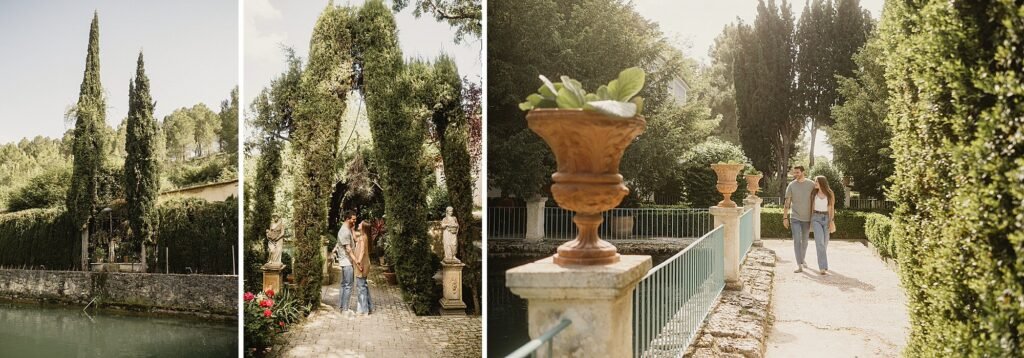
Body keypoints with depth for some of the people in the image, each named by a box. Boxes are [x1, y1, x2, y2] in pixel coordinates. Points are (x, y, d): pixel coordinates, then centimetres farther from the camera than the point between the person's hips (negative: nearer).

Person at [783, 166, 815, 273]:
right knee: (797, 241, -10)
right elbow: (787, 202, 0)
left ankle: (802, 259, 35)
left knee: (804, 241, 15)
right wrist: (785, 217, -4)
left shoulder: (811, 185, -1)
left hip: (807, 218, 1)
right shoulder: (791, 186, -2)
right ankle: (799, 265, -12)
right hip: (795, 218, -1)